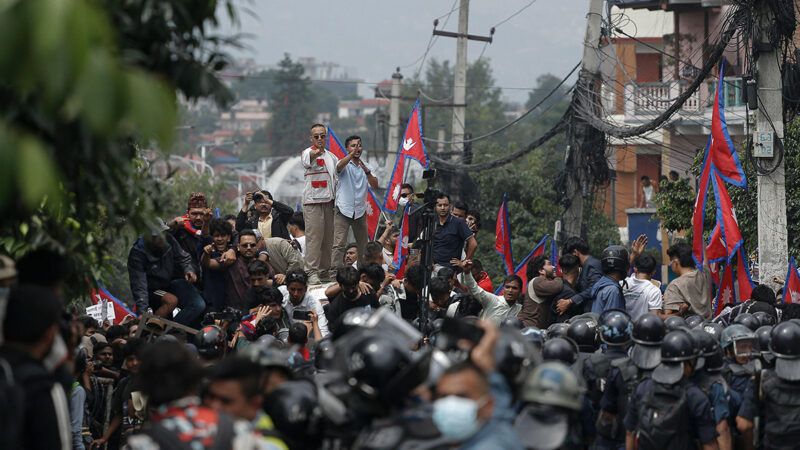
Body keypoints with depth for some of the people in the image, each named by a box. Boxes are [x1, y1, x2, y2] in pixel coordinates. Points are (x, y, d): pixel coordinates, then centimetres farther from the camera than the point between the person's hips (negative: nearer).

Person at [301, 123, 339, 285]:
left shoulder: (331, 156, 16)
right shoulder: (307, 153, -5)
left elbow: (337, 177, 24)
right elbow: (306, 161, -30)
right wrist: (313, 154, -54)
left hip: (329, 201, 6)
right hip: (312, 201, -6)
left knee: (328, 238, 9)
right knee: (314, 237, -11)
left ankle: (324, 271, 17)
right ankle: (312, 272, -13)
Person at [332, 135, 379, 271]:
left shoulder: (365, 167, 13)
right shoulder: (345, 165, 1)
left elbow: (375, 186, 2)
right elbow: (339, 166, -24)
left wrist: (367, 172, -16)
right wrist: (352, 153, -39)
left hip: (360, 211, 5)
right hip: (343, 210, -5)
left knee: (363, 245, 10)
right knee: (339, 244, -13)